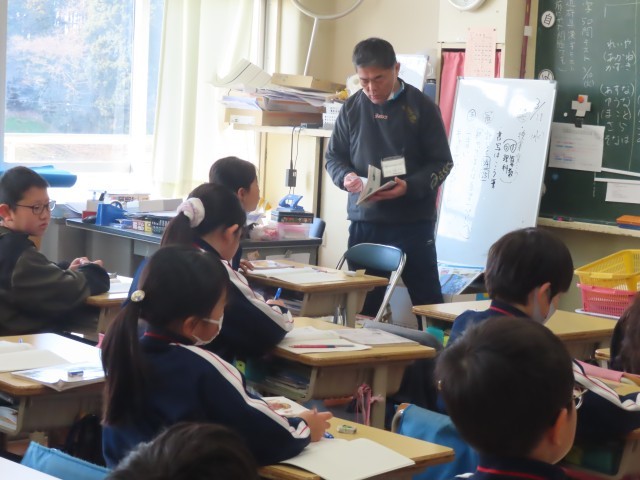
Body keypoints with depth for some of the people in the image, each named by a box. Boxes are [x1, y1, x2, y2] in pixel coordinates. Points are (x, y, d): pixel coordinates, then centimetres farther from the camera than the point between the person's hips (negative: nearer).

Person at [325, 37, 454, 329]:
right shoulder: (352, 108, 5)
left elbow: (442, 163, -2)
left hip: (413, 221, -3)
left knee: (427, 301, 0)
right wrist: (346, 177, -10)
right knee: (363, 304, 9)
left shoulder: (421, 107, -3)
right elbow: (333, 157, 13)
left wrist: (410, 187, -19)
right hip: (364, 221, 3)